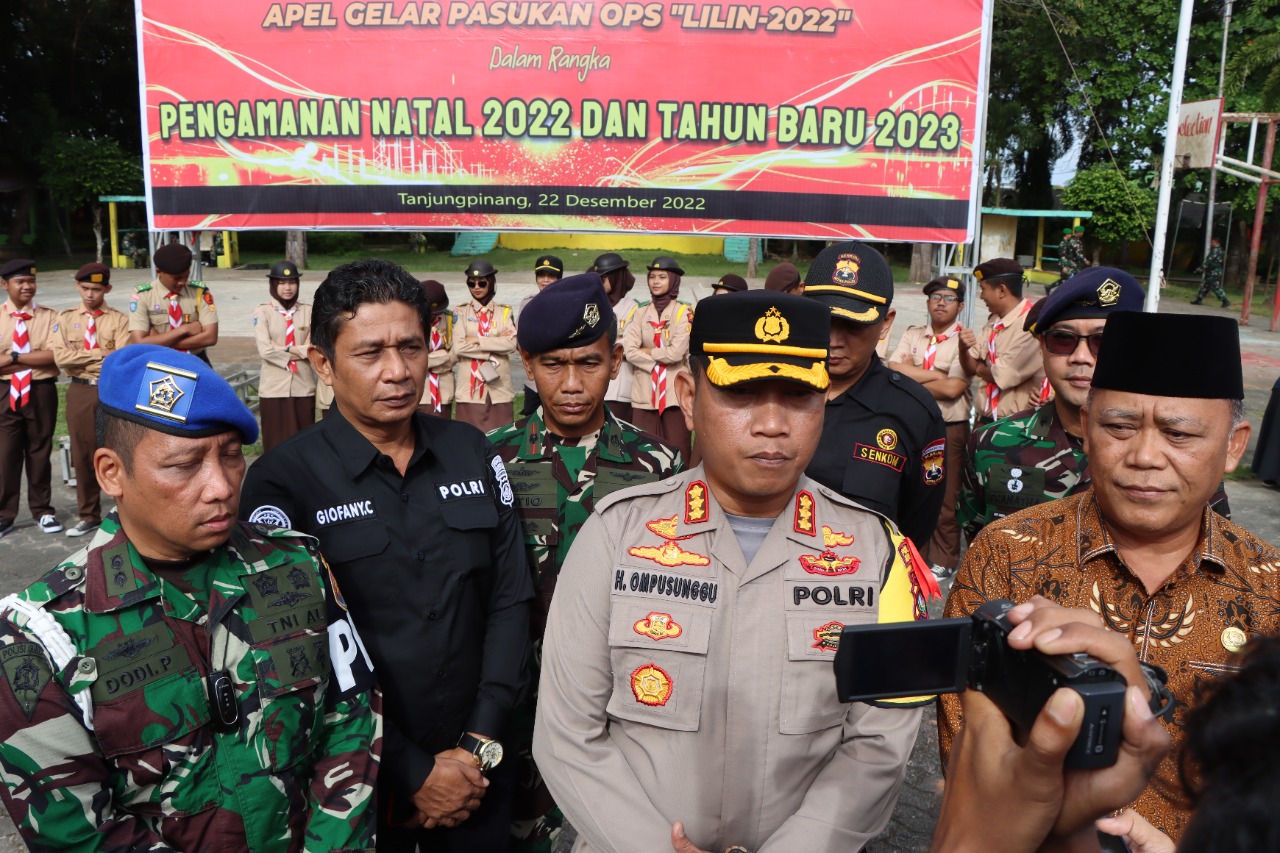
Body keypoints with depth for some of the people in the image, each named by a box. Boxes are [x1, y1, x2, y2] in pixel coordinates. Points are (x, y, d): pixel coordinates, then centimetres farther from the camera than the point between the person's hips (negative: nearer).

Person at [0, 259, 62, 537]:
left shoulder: (49, 317, 0)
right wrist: (36, 360, -14)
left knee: (39, 452, 11)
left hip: (41, 392, 0)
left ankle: (43, 511, 23)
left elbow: (54, 355, -13)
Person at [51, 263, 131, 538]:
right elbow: (60, 357, -6)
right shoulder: (66, 318, 7)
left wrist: (81, 358, -12)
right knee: (83, 454, 8)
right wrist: (100, 354, -11)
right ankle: (88, 515, 20)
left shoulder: (119, 320, 0)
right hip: (79, 392, 3)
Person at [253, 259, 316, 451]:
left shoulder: (309, 311, 4)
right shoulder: (262, 312, -2)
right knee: (276, 441, 3)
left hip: (303, 386, 2)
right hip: (274, 387, -2)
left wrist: (285, 349, -10)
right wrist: (299, 353, -6)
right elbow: (265, 350, -11)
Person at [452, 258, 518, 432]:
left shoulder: (505, 312, 8)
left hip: (499, 387, 1)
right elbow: (458, 347, -10)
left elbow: (511, 344, -8)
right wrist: (496, 344, -8)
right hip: (470, 388, -1)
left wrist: (477, 341, -10)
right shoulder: (461, 312, 5)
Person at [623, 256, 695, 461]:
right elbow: (630, 351, -3)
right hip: (644, 392, 3)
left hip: (674, 392, -3)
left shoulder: (684, 311, 0)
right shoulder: (640, 311, 10)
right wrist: (661, 358, -9)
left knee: (677, 452, -3)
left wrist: (646, 351, -1)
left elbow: (676, 353, -12)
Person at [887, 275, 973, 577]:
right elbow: (892, 369, -6)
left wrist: (911, 378, -7)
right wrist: (935, 375, -13)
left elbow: (953, 389, -16)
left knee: (944, 499, 5)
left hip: (949, 429, -4)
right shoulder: (912, 335, 10)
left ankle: (943, 560, 19)